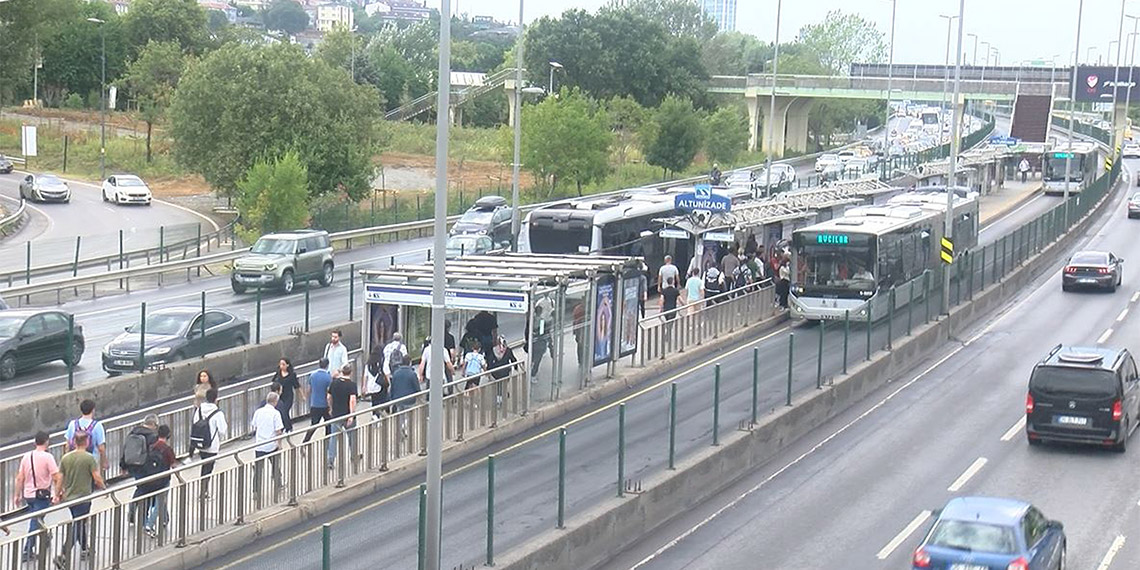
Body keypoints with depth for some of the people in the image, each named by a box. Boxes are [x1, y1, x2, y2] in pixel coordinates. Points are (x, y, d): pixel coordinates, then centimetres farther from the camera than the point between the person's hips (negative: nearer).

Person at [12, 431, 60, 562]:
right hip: (42, 495, -6)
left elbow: (20, 478, 6)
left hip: (28, 494, 6)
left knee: (35, 521, 22)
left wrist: (17, 495, 14)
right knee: (35, 523, -2)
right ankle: (27, 551, -3)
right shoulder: (47, 457, -13)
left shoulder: (26, 456, 3)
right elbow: (56, 478, -17)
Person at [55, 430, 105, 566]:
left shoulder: (65, 458, 0)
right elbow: (97, 479, -13)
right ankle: (63, 556, -14)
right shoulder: (89, 458, -13)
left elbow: (60, 479, 3)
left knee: (80, 523, 24)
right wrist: (104, 488, 6)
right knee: (76, 528, -3)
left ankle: (84, 550, 37)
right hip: (83, 498, -6)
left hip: (68, 498, 6)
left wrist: (57, 495, 14)